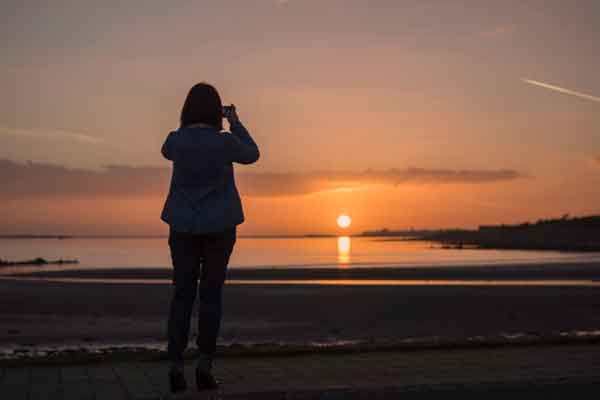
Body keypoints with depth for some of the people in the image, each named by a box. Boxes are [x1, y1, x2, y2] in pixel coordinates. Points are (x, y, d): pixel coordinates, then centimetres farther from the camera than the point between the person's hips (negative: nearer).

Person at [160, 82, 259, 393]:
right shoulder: (225, 141, -13)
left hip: (183, 226, 2)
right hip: (219, 226, -2)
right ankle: (204, 367, 0)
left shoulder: (176, 140, -5)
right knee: (211, 294, 3)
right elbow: (252, 155, 8)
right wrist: (235, 122, 17)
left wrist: (191, 123, 21)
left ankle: (176, 367, 0)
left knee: (182, 294, 6)